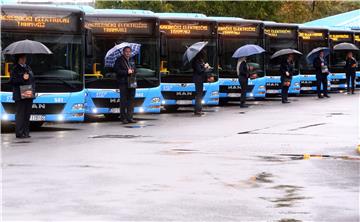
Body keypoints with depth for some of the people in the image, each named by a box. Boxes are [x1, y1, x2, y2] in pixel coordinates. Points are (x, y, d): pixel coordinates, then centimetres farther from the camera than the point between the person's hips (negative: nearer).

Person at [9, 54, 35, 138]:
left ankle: (26, 132, 13)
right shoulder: (15, 69, -2)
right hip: (20, 96, -6)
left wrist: (32, 91, 7)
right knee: (20, 114, -6)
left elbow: (33, 80, 19)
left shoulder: (28, 68, 17)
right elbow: (12, 81, -10)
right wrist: (22, 78, -18)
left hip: (29, 95, 6)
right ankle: (19, 133, -4)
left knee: (27, 114, 8)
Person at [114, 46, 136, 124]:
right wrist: (126, 72, -13)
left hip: (131, 83, 6)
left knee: (131, 100, 5)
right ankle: (123, 118, -1)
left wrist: (132, 71, 3)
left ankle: (129, 117, 9)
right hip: (123, 83, -6)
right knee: (123, 100, -5)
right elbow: (116, 70, -8)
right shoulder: (119, 60, 0)